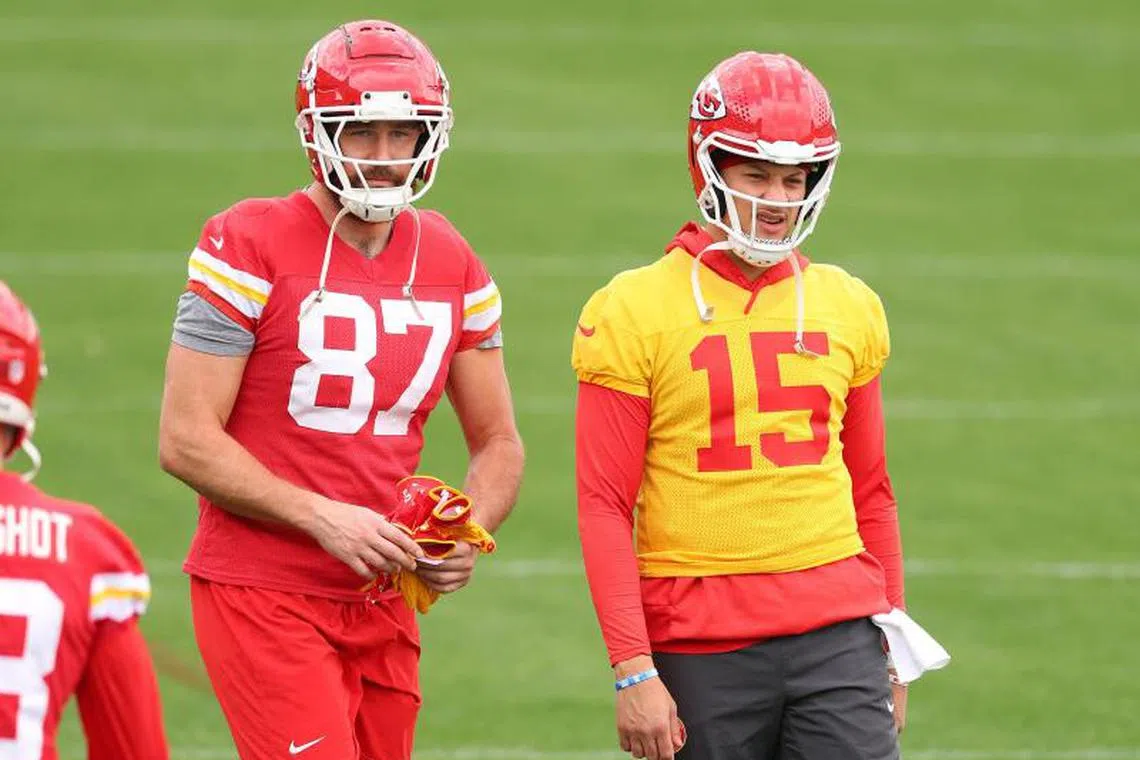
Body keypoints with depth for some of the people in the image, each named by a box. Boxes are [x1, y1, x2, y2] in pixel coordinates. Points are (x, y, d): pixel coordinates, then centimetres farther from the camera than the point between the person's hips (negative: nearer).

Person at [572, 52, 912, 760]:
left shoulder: (847, 308, 10)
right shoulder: (636, 311, -2)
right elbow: (604, 507, -4)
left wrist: (892, 645, 16)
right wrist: (633, 670, -11)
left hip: (837, 632, 3)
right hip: (701, 646, -3)